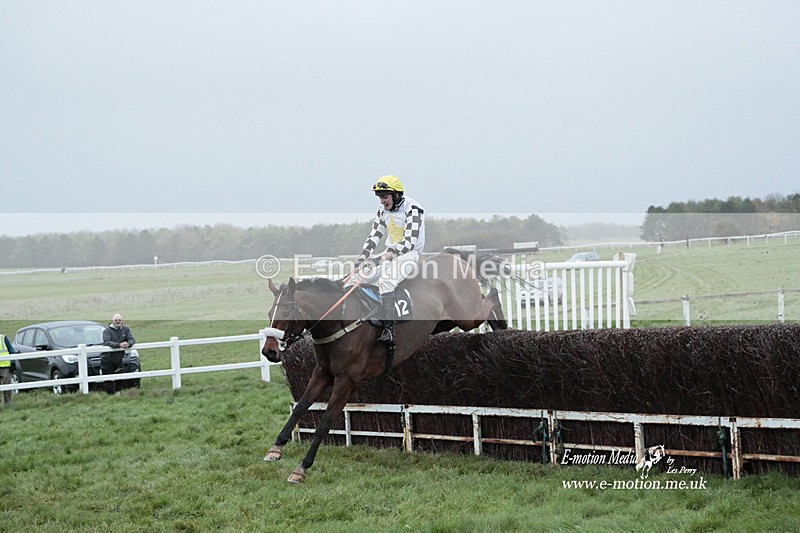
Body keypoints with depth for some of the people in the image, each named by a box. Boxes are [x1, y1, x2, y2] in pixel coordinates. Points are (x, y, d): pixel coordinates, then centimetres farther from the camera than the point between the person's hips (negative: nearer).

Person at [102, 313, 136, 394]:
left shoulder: (126, 329, 6)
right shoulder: (107, 331, -8)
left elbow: (132, 339, -2)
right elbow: (106, 342, -23)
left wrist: (128, 344, -27)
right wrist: (119, 345, -36)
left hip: (119, 359, 4)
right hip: (108, 359, -3)